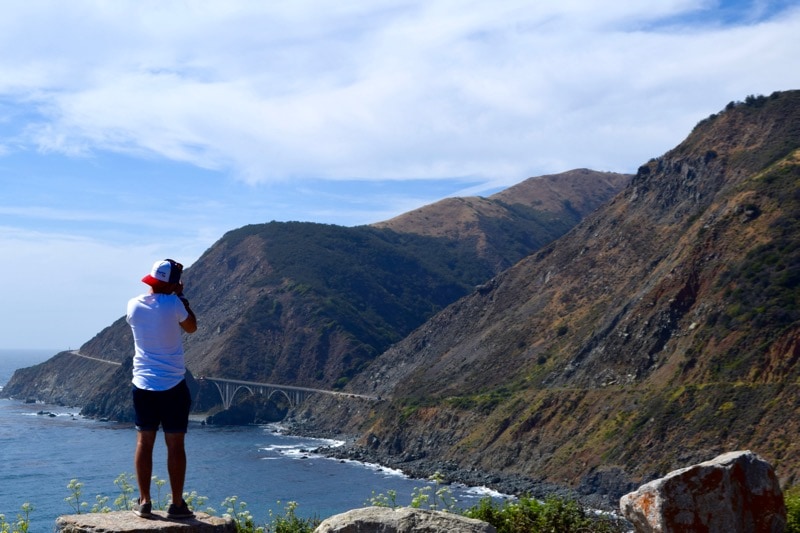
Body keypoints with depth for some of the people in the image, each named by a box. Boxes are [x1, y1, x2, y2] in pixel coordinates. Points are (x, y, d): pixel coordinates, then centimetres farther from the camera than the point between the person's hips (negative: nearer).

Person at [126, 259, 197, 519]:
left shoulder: (134, 305, 1)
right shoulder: (173, 305, -12)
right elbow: (192, 327, 5)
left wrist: (173, 296, 19)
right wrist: (181, 297, 9)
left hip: (143, 384, 4)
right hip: (173, 385, -4)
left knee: (144, 442, 9)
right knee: (175, 445, 2)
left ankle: (144, 501, 11)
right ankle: (177, 504, 6)